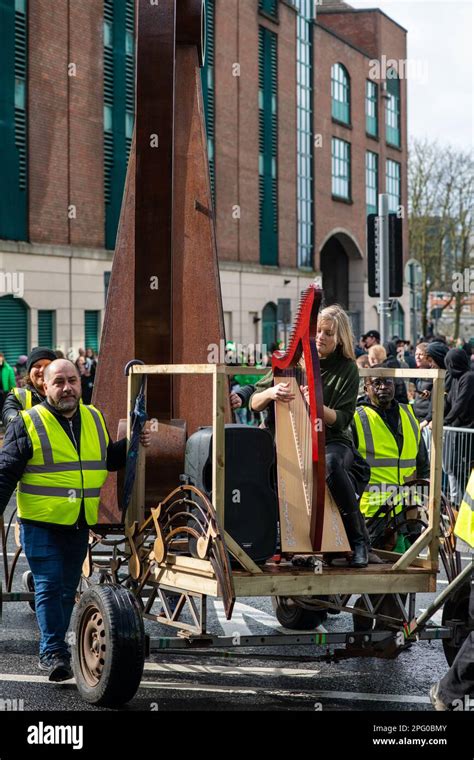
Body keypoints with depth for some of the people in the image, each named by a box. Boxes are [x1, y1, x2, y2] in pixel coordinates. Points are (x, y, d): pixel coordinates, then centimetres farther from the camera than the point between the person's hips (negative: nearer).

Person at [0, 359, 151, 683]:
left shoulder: (94, 419, 10)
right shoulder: (28, 423, -6)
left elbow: (109, 459, 24)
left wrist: (132, 446, 8)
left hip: (80, 524, 5)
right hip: (41, 523, -5)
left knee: (67, 589, 12)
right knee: (49, 587, -9)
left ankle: (51, 651, 24)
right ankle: (53, 651, -5)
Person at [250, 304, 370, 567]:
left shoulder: (347, 369, 2)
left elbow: (341, 420, -5)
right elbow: (254, 404, 3)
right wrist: (271, 393, -20)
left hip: (332, 441, -1)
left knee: (330, 463, -38)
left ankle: (358, 540, -23)